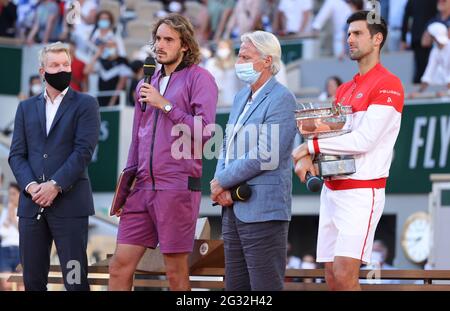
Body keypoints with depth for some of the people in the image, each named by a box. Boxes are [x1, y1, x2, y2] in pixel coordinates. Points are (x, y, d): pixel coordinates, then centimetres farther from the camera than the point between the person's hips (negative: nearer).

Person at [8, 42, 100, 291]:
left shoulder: (85, 104, 5)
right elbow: (16, 154, 9)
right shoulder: (26, 107, 17)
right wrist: (30, 186, -9)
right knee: (33, 280, 4)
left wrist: (55, 185, -14)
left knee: (75, 279, -7)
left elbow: (84, 151, -6)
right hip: (32, 204, 4)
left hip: (69, 203, -4)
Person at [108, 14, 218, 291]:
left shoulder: (199, 78, -1)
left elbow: (204, 131, -13)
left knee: (177, 272, -1)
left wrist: (165, 105, -11)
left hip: (179, 187, -6)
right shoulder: (147, 84, 18)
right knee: (120, 266, 1)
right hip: (143, 186, 6)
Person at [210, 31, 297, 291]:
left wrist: (222, 182, -11)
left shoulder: (281, 100, -11)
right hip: (234, 208, 9)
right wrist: (222, 187, -1)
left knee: (265, 285, -7)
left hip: (262, 210, -9)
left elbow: (266, 157, -19)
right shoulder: (242, 97, 17)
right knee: (236, 286, 11)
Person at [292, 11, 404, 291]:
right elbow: (325, 130, 15)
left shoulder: (388, 85, -8)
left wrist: (310, 145, -12)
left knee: (344, 275, -17)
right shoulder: (344, 90, 18)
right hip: (332, 191, 8)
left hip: (362, 191, -8)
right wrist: (306, 157, -8)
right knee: (332, 276, 6)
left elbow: (364, 140, -17)